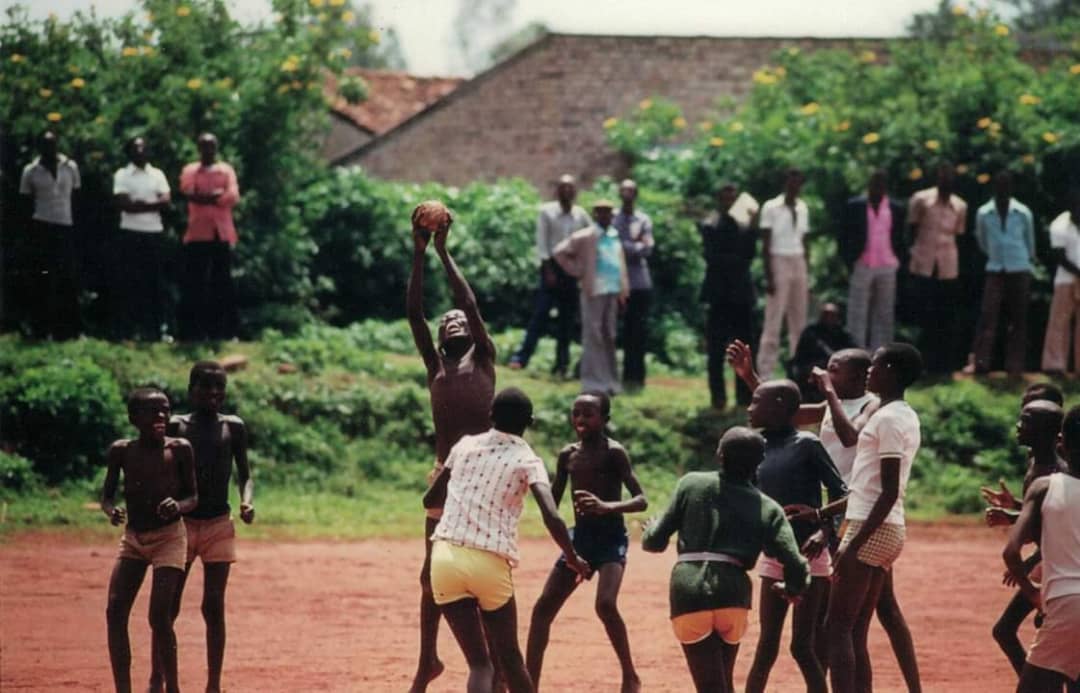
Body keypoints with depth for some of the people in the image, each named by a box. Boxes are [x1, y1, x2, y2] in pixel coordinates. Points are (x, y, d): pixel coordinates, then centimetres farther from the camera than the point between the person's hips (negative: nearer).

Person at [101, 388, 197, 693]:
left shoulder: (179, 450, -8)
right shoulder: (121, 451, -3)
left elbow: (192, 496, 0)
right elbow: (107, 495, 5)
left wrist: (178, 506, -22)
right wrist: (112, 511, -18)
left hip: (170, 536, -3)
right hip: (133, 538, 3)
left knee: (160, 615, -13)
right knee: (115, 612, -6)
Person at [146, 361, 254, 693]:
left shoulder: (233, 427, 3)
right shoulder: (176, 427, -1)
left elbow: (244, 475, 7)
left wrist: (247, 502, -13)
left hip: (218, 525, 1)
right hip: (180, 524, -1)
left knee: (214, 606, 1)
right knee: (168, 607, 2)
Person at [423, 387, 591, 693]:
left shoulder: (465, 446, 10)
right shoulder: (527, 461, 0)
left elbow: (430, 500, 20)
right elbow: (552, 518, -13)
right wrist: (573, 559, 2)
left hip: (445, 556, 2)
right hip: (491, 564, -2)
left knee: (479, 662, 4)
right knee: (509, 657, 18)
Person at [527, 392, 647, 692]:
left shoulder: (613, 453, -11)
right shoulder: (567, 455, 7)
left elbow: (641, 500, -18)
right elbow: (552, 502, 15)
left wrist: (606, 506, -35)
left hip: (611, 539, -7)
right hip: (579, 537, 7)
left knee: (606, 604, -27)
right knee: (543, 608, 2)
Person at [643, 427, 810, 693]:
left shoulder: (691, 484, 9)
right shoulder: (768, 508, 10)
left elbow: (656, 541, 11)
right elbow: (796, 565, 2)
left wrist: (649, 530, 36)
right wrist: (792, 589, 25)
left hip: (688, 593, -1)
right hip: (733, 594, 1)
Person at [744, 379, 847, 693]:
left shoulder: (806, 445, -9)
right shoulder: (760, 449, 10)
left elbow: (840, 492, -11)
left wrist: (824, 532, -24)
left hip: (807, 554, -6)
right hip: (773, 556, 6)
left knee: (802, 646, -6)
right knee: (767, 645, 9)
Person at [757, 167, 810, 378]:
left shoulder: (802, 208, 12)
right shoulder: (771, 208, -5)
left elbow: (804, 242, 15)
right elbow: (765, 244, -7)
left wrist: (807, 278, 12)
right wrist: (769, 277, -13)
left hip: (799, 264, 6)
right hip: (779, 263, -6)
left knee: (799, 323, 5)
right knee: (773, 322, -8)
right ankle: (765, 372, -6)